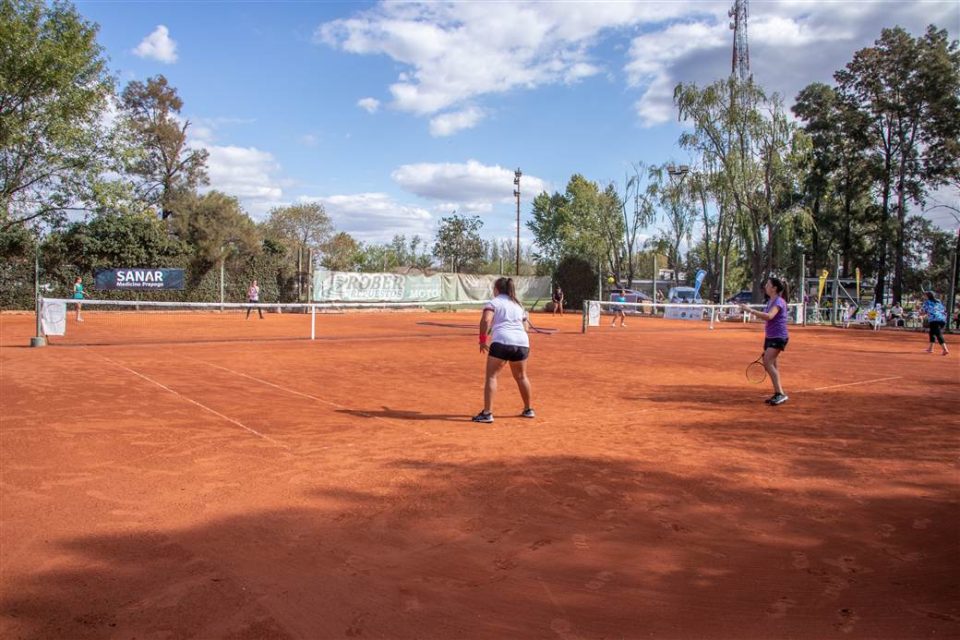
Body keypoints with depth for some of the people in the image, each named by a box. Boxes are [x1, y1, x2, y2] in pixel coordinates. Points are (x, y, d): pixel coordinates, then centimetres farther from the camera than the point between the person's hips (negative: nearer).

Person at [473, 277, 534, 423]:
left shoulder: (494, 302, 6)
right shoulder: (518, 305, 25)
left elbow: (486, 320, -11)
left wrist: (483, 339, -7)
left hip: (502, 341, -6)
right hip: (522, 341, 6)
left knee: (491, 376, -1)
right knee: (521, 377, 22)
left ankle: (487, 413, -9)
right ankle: (528, 410, 32)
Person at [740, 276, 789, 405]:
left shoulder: (779, 301, -15)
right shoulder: (770, 302, 14)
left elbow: (769, 316, -32)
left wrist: (751, 311, -34)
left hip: (778, 337, -10)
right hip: (770, 337, 10)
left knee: (768, 362, -21)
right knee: (771, 365, 10)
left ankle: (781, 394, -20)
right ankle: (777, 395, 18)